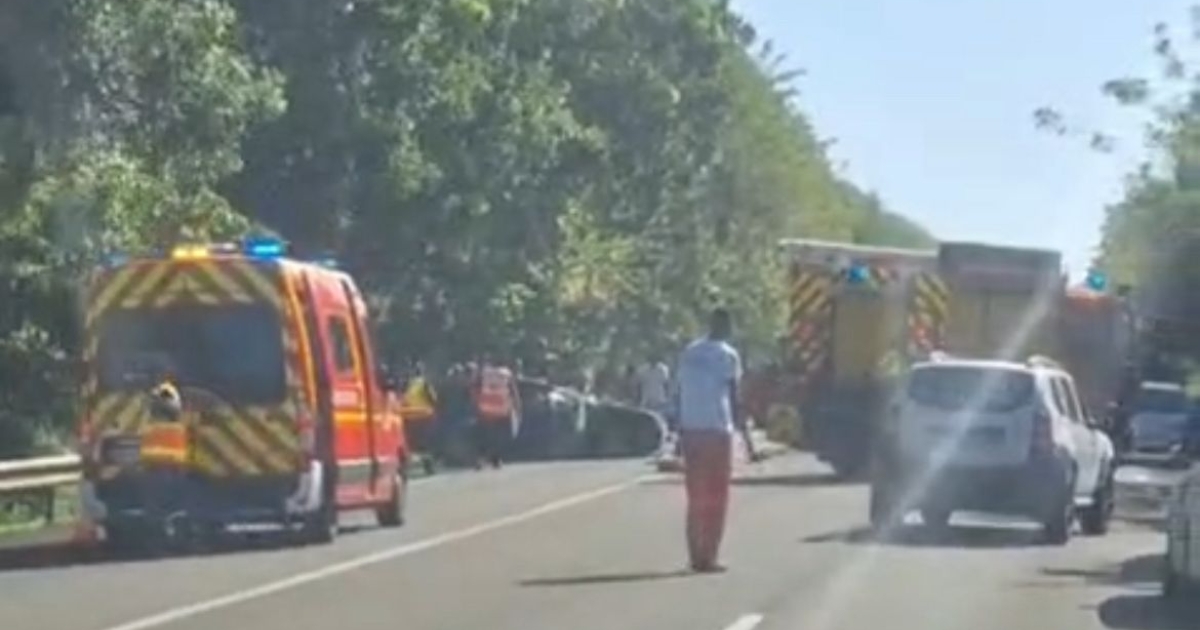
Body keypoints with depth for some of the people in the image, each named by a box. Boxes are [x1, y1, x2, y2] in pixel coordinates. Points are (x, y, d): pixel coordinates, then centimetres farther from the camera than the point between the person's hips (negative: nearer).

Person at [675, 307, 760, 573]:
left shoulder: (688, 353, 12)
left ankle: (696, 557, 7)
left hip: (690, 431, 5)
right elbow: (733, 400, -8)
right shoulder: (728, 355, -4)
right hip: (718, 430, -5)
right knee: (716, 498, 1)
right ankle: (708, 558, -4)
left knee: (696, 498, 10)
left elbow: (681, 395, 13)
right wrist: (747, 438, -5)